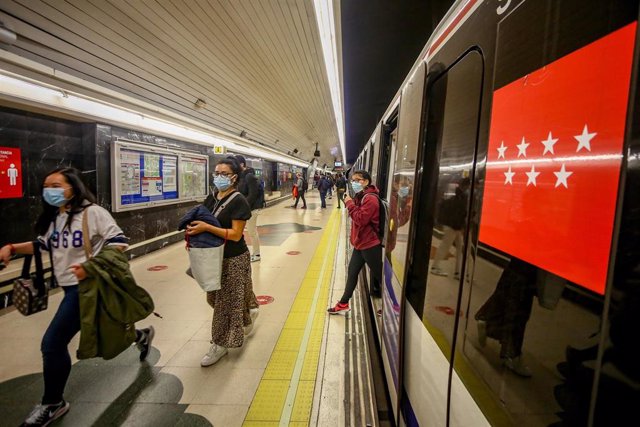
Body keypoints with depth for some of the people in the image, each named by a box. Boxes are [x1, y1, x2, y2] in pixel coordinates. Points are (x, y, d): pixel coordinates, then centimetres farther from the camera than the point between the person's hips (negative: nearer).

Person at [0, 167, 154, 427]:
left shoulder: (92, 212, -17)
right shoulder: (54, 217, 7)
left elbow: (119, 242, -19)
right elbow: (43, 244, 19)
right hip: (69, 286, 8)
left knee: (52, 343, -5)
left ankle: (52, 404, 17)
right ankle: (141, 335, 48)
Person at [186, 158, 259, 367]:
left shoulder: (238, 201, -18)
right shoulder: (211, 198, 4)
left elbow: (235, 234, -23)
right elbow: (202, 222, 13)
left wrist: (206, 227, -30)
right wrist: (193, 232, -9)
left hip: (234, 259, -8)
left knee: (228, 300, 4)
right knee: (217, 297, 21)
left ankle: (221, 344, 21)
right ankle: (250, 313, 46)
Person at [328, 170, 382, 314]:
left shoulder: (370, 199, -19)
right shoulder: (359, 197, 11)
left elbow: (360, 220, -27)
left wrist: (350, 204, -20)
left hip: (370, 245, -10)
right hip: (360, 243, 10)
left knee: (379, 275, 5)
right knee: (352, 273, 16)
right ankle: (343, 304, 29)